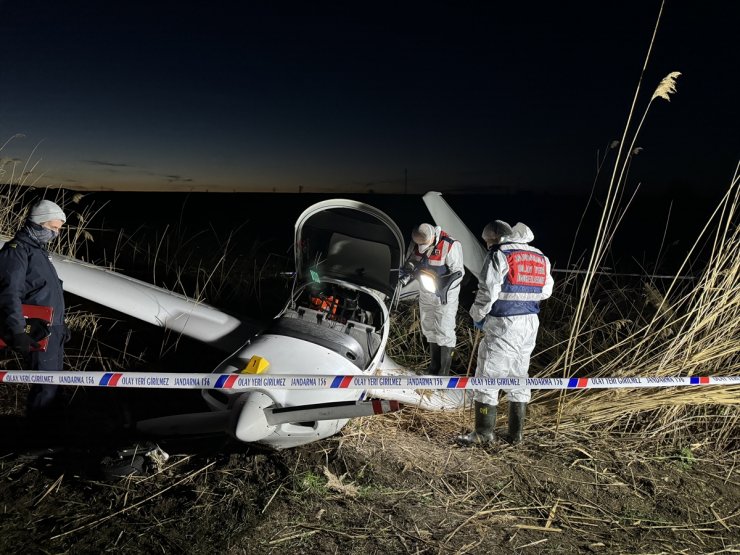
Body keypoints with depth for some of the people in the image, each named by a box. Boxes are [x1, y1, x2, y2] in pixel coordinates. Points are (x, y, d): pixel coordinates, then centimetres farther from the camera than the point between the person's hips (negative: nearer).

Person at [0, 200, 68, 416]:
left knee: (53, 382, 14)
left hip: (53, 331, 10)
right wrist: (18, 331, -33)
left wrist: (60, 324, 27)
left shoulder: (39, 249, 19)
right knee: (46, 385, -9)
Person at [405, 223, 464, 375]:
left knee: (444, 331, -4)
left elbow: (458, 272, -20)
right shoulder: (415, 244, -9)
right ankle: (434, 367, 35)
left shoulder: (450, 245, -26)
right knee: (429, 329, 17)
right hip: (425, 293, 6)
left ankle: (443, 372, 8)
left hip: (445, 295, -6)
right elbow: (410, 261, 8)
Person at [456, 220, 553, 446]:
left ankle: (484, 432, 7)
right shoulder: (541, 258, 11)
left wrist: (477, 317, 0)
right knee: (519, 376, 16)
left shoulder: (499, 256, -11)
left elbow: (487, 293, -15)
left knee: (488, 377, 1)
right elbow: (545, 291, 15)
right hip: (530, 325, 7)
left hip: (502, 326, -7)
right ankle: (516, 432, 22)